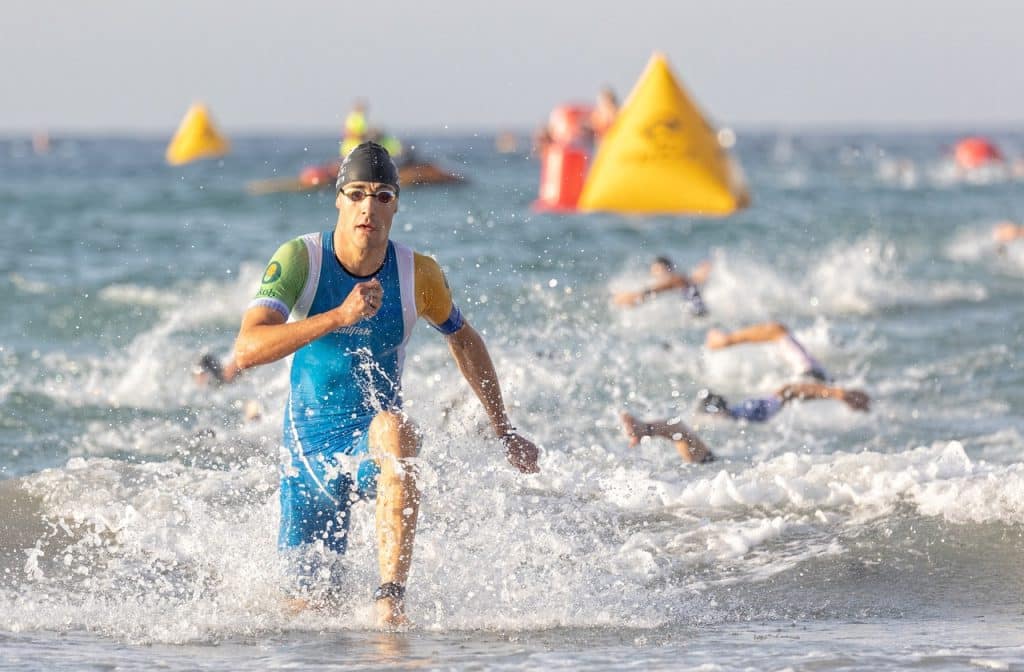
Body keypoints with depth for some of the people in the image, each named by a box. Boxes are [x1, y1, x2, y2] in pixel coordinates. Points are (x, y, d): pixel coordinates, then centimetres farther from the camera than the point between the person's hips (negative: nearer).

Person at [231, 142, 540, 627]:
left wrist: (504, 431, 16)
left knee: (393, 428, -39)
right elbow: (247, 351, -28)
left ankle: (391, 597, -41)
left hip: (372, 442, -1)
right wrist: (338, 317, -40)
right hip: (310, 448, 1)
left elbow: (461, 337, 12)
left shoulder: (418, 275, -10)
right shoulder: (301, 259, -15)